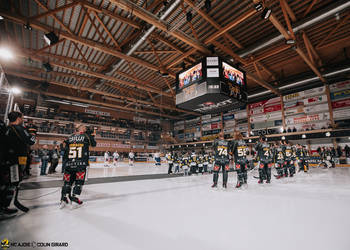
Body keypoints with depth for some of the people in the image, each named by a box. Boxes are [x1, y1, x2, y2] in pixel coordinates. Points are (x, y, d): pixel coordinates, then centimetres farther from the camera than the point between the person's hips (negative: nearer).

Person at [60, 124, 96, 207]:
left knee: (68, 181, 13)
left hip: (69, 163, 4)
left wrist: (66, 162, 20)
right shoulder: (86, 136, 0)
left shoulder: (70, 137, 12)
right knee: (79, 181, 5)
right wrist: (92, 136, 20)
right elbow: (94, 144, 10)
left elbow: (65, 150, 13)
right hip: (81, 163, -4)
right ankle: (74, 198, 3)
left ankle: (64, 198, 14)